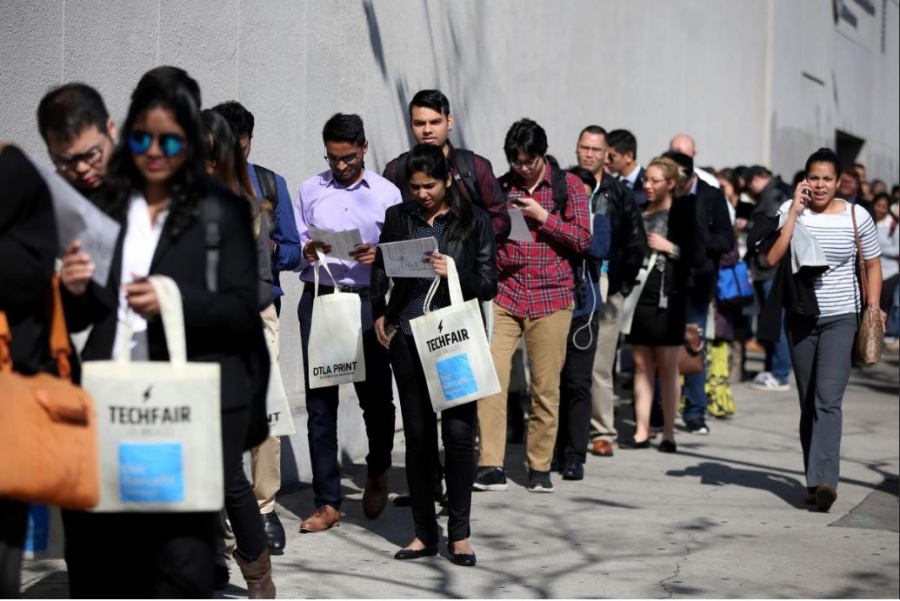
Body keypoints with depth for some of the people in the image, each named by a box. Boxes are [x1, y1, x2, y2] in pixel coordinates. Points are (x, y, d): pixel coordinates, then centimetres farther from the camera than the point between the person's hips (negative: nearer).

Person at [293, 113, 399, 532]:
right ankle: (327, 502, 6)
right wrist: (306, 252, -10)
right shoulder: (310, 190, 12)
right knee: (320, 401, 1)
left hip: (368, 303, -1)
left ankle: (377, 474, 34)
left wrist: (379, 255, -16)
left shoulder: (387, 193, 7)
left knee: (376, 395, 5)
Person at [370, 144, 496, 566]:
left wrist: (454, 272, -15)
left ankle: (459, 534, 4)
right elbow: (380, 270, 19)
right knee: (417, 435, 5)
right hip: (408, 337, 2)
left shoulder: (473, 220, 4)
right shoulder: (398, 218, 10)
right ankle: (424, 533, 14)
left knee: (458, 432, -8)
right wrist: (379, 314, 6)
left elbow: (489, 284, 2)